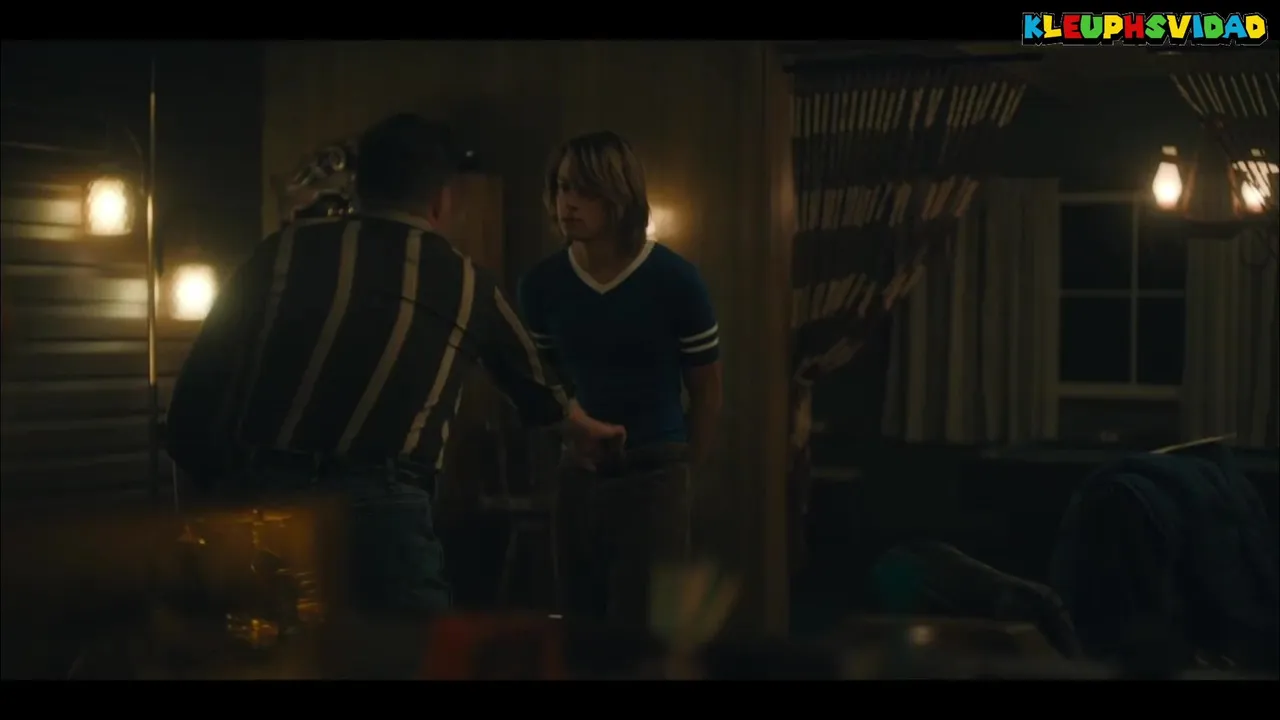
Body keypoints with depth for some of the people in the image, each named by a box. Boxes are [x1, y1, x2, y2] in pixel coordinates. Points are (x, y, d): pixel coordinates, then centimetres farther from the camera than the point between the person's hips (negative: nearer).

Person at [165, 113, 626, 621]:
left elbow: (194, 403, 11)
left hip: (260, 502, 2)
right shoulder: (464, 280, 19)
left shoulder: (284, 251, 15)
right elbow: (531, 381, 40)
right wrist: (587, 430, 61)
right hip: (380, 512, -2)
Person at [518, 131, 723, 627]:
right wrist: (572, 436, 5)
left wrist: (679, 469, 5)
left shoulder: (675, 281, -9)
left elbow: (706, 391, 1)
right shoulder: (542, 285, -1)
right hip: (579, 476, 4)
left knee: (641, 630, -4)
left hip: (653, 477, -4)